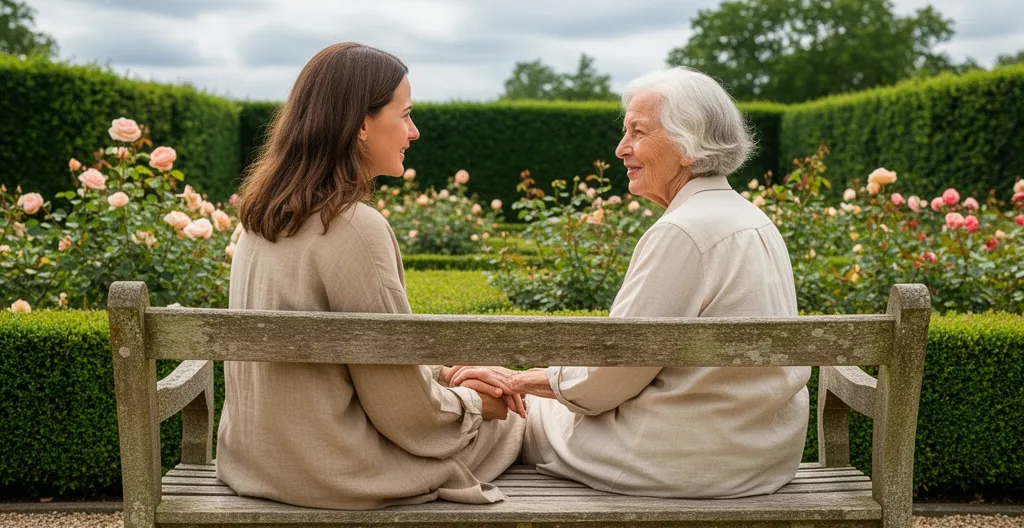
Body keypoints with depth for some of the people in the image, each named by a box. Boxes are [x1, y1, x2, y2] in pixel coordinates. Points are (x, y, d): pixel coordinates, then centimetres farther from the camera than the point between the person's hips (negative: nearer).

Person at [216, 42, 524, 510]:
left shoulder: (265, 213, 2)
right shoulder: (354, 227, -24)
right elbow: (405, 409, -19)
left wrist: (441, 370, 12)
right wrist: (474, 402, -1)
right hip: (327, 474, -8)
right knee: (508, 420, 16)